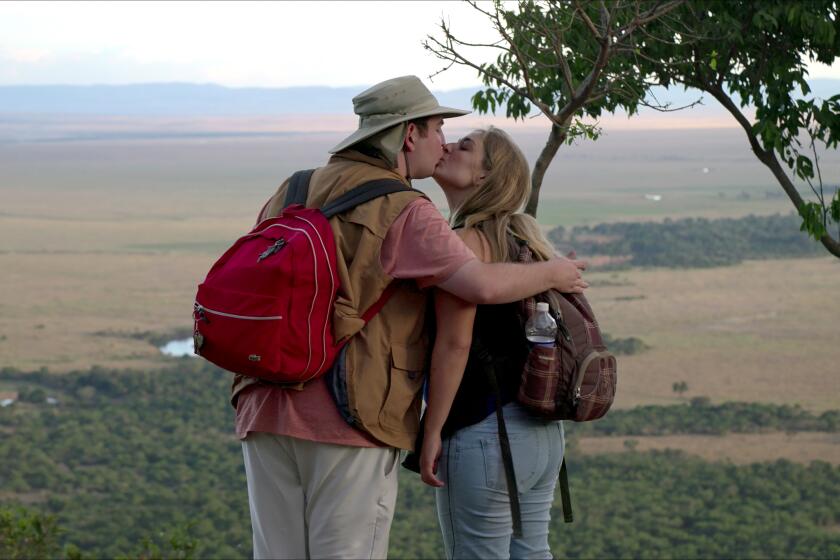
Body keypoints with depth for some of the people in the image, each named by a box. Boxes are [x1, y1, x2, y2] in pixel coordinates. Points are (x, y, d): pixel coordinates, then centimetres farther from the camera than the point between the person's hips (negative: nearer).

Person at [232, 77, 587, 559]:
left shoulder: (290, 194, 16)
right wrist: (553, 274, 1)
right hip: (350, 419, -7)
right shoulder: (403, 211, -7)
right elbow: (484, 285, -17)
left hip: (267, 410, 7)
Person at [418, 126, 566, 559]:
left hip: (484, 432, -9)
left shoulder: (466, 241, -12)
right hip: (542, 430, 9)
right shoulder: (525, 236, 13)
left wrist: (432, 432, -14)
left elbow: (455, 343, -17)